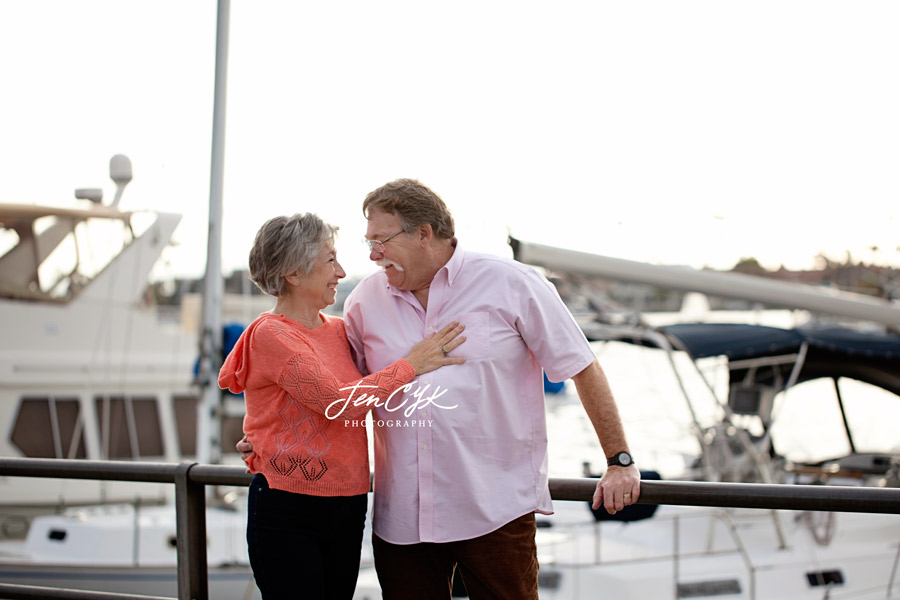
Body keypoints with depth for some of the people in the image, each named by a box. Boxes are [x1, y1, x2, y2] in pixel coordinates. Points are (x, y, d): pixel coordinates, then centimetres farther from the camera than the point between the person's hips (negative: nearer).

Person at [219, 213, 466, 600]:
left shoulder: (337, 330, 10)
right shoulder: (271, 335, -12)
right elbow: (339, 402, -19)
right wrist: (411, 366, -12)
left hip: (345, 510, 7)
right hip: (287, 513, -7)